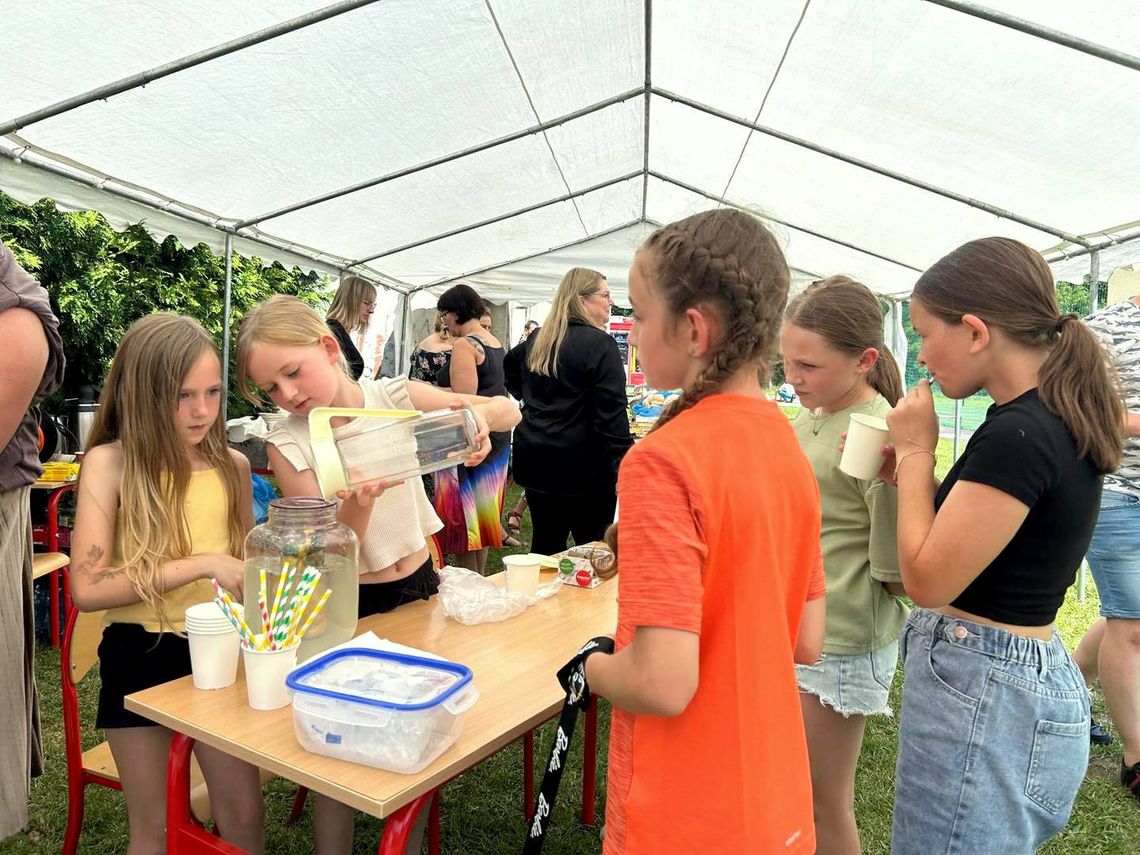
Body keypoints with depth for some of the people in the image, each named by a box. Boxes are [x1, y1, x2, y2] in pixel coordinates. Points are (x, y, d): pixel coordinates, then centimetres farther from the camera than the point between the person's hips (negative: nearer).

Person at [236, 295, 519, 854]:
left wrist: (478, 413, -31)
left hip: (419, 585, 2)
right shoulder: (286, 444, -12)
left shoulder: (396, 397, -9)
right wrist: (360, 503, -37)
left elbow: (509, 413, -9)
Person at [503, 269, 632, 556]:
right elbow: (612, 414, -19)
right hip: (582, 466, -7)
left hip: (535, 459, 7)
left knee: (546, 543, 16)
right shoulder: (600, 344, -14)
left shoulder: (537, 340, 10)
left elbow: (509, 365, 31)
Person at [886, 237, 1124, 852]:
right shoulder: (1059, 421, 6)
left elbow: (927, 580, -20)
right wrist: (907, 470, 1)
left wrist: (915, 451, -12)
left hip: (980, 696, -10)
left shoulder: (1018, 435, -24)